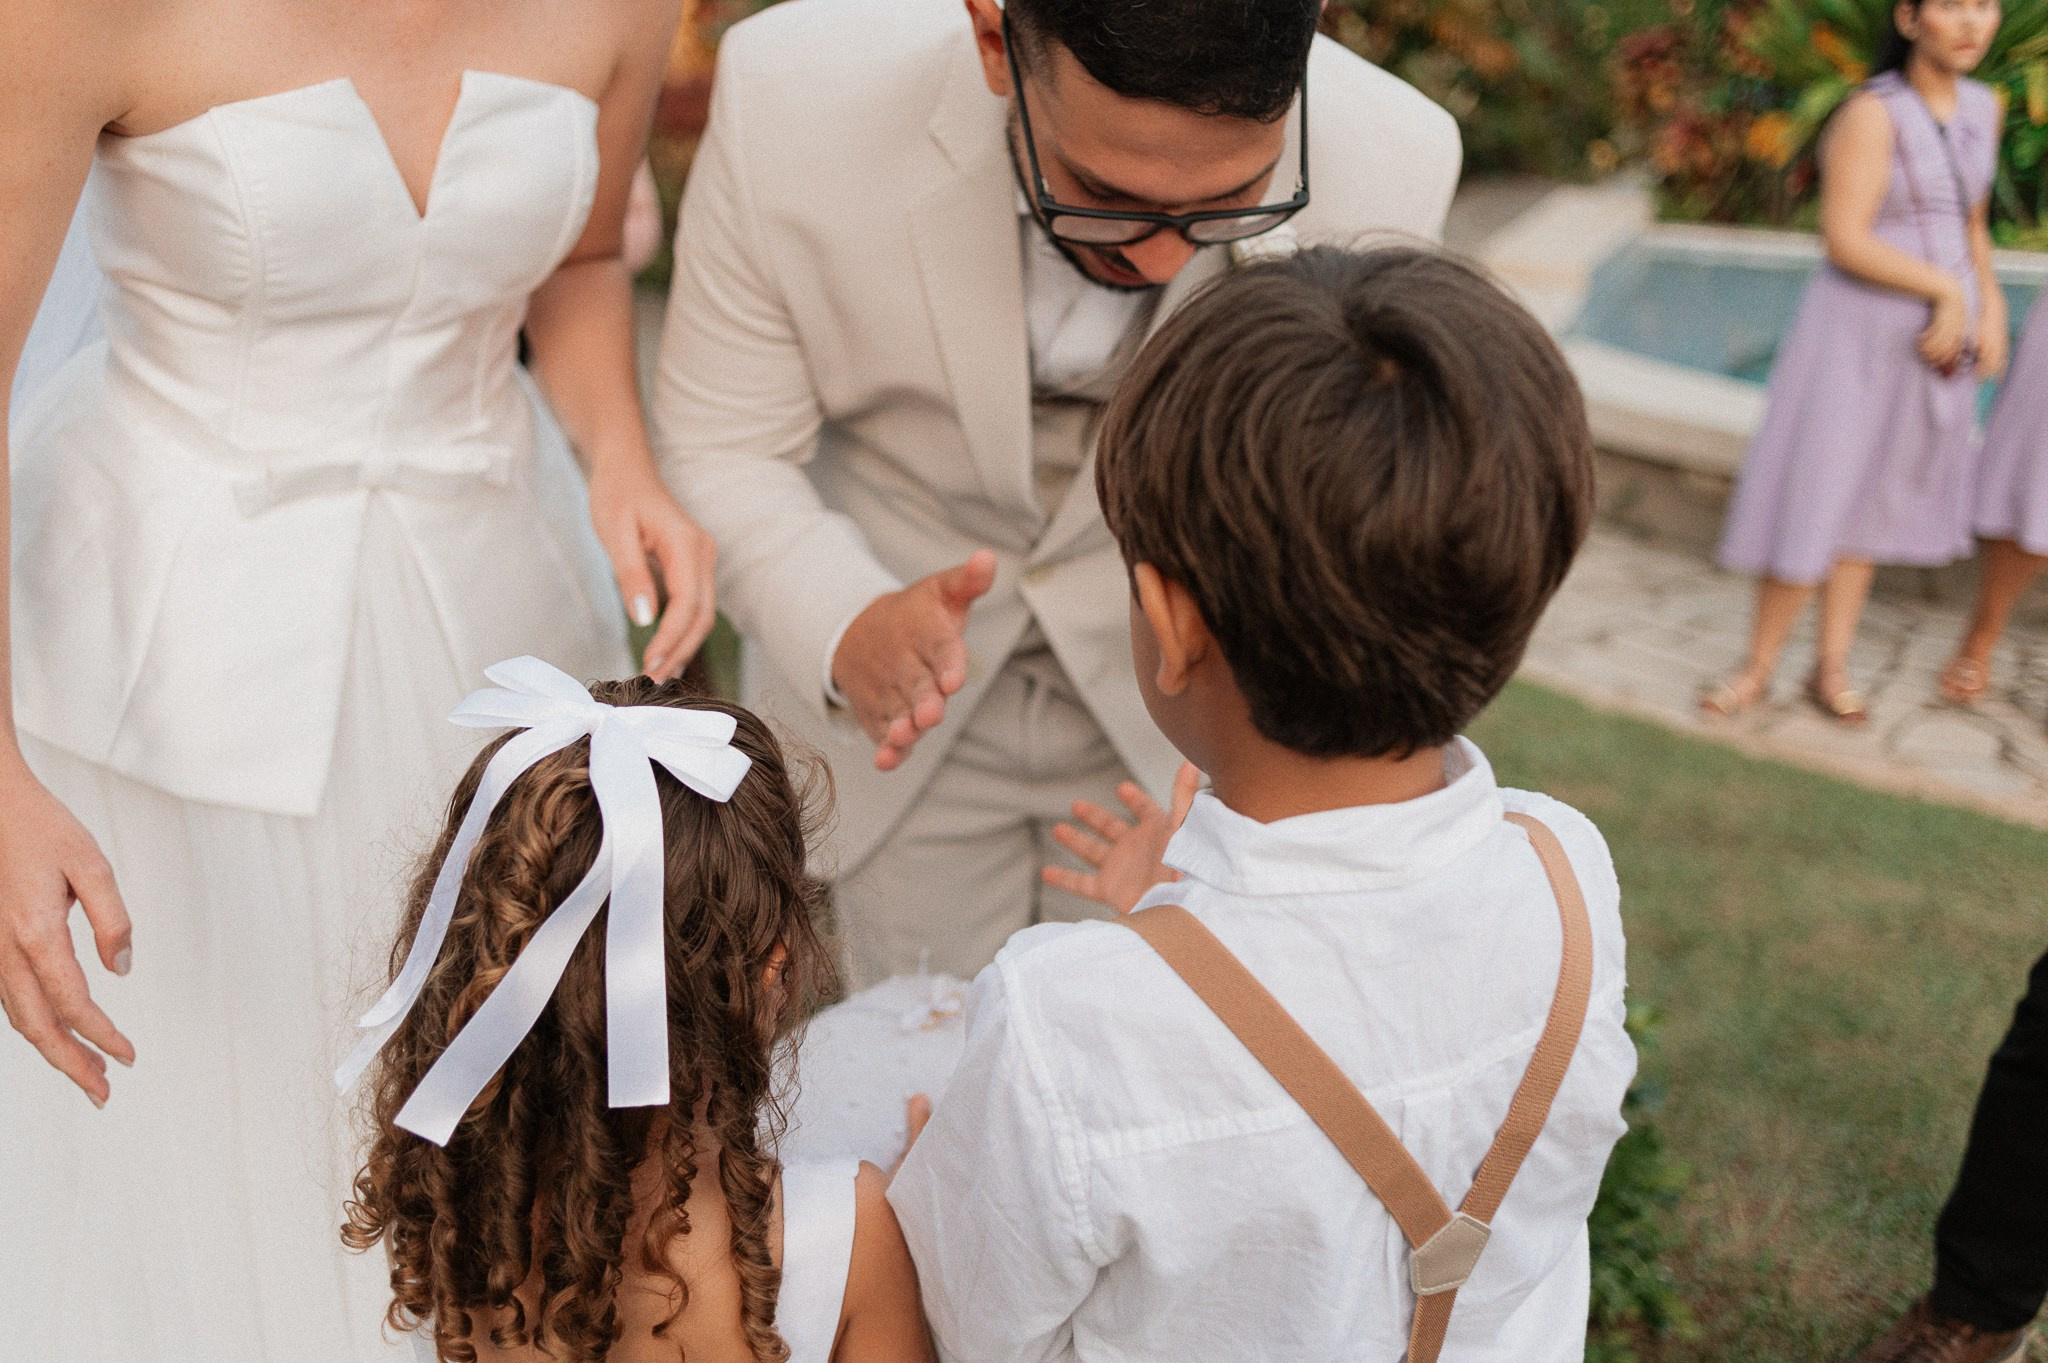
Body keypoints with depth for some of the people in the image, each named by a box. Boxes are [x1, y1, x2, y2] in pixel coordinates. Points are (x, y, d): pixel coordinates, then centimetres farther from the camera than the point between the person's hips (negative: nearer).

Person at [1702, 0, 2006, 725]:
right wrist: (1946, 290, -18)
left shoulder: (1982, 108, 5)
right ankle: (1757, 667, 14)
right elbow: (1844, 240, -22)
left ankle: (1831, 669, 22)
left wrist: (1988, 309, 1)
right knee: (1812, 503, -2)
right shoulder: (1871, 113, -17)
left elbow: (1970, 225, 15)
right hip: (1858, 336, -6)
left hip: (1937, 337, 6)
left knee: (1873, 505, 12)